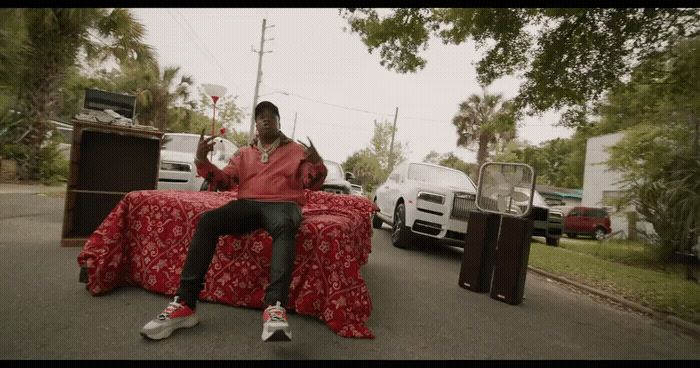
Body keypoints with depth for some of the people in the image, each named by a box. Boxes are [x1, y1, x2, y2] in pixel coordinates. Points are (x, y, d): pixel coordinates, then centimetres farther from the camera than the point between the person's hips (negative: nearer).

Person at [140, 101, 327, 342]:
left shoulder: (297, 150, 16)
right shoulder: (243, 153, 25)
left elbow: (312, 184, 6)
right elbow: (224, 181, 16)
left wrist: (316, 164, -16)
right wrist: (202, 161, 0)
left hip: (282, 204, -3)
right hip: (247, 204, 3)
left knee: (284, 227, -39)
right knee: (207, 220, -25)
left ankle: (275, 307, -55)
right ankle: (184, 303, -25)